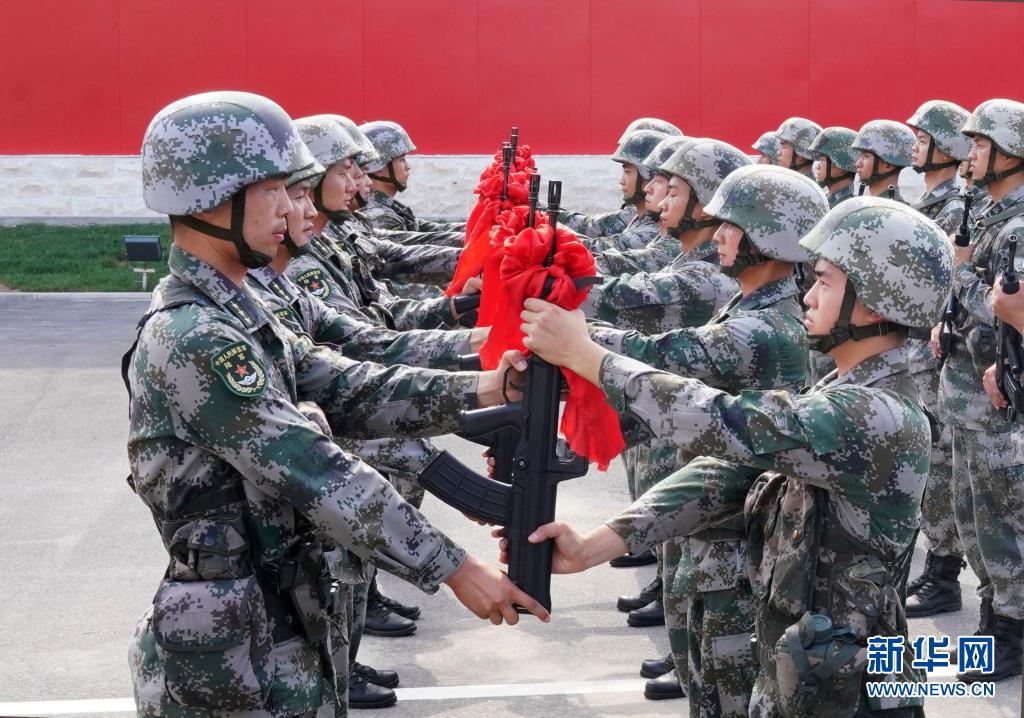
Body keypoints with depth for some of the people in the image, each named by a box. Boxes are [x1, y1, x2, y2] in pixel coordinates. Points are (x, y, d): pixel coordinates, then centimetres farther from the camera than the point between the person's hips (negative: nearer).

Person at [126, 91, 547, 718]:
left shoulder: (233, 316, 9)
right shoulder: (193, 342, -22)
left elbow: (350, 391, 2)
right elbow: (319, 474, -26)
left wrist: (482, 389, -11)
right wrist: (455, 568, -24)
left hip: (279, 629, 9)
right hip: (233, 653, -9)